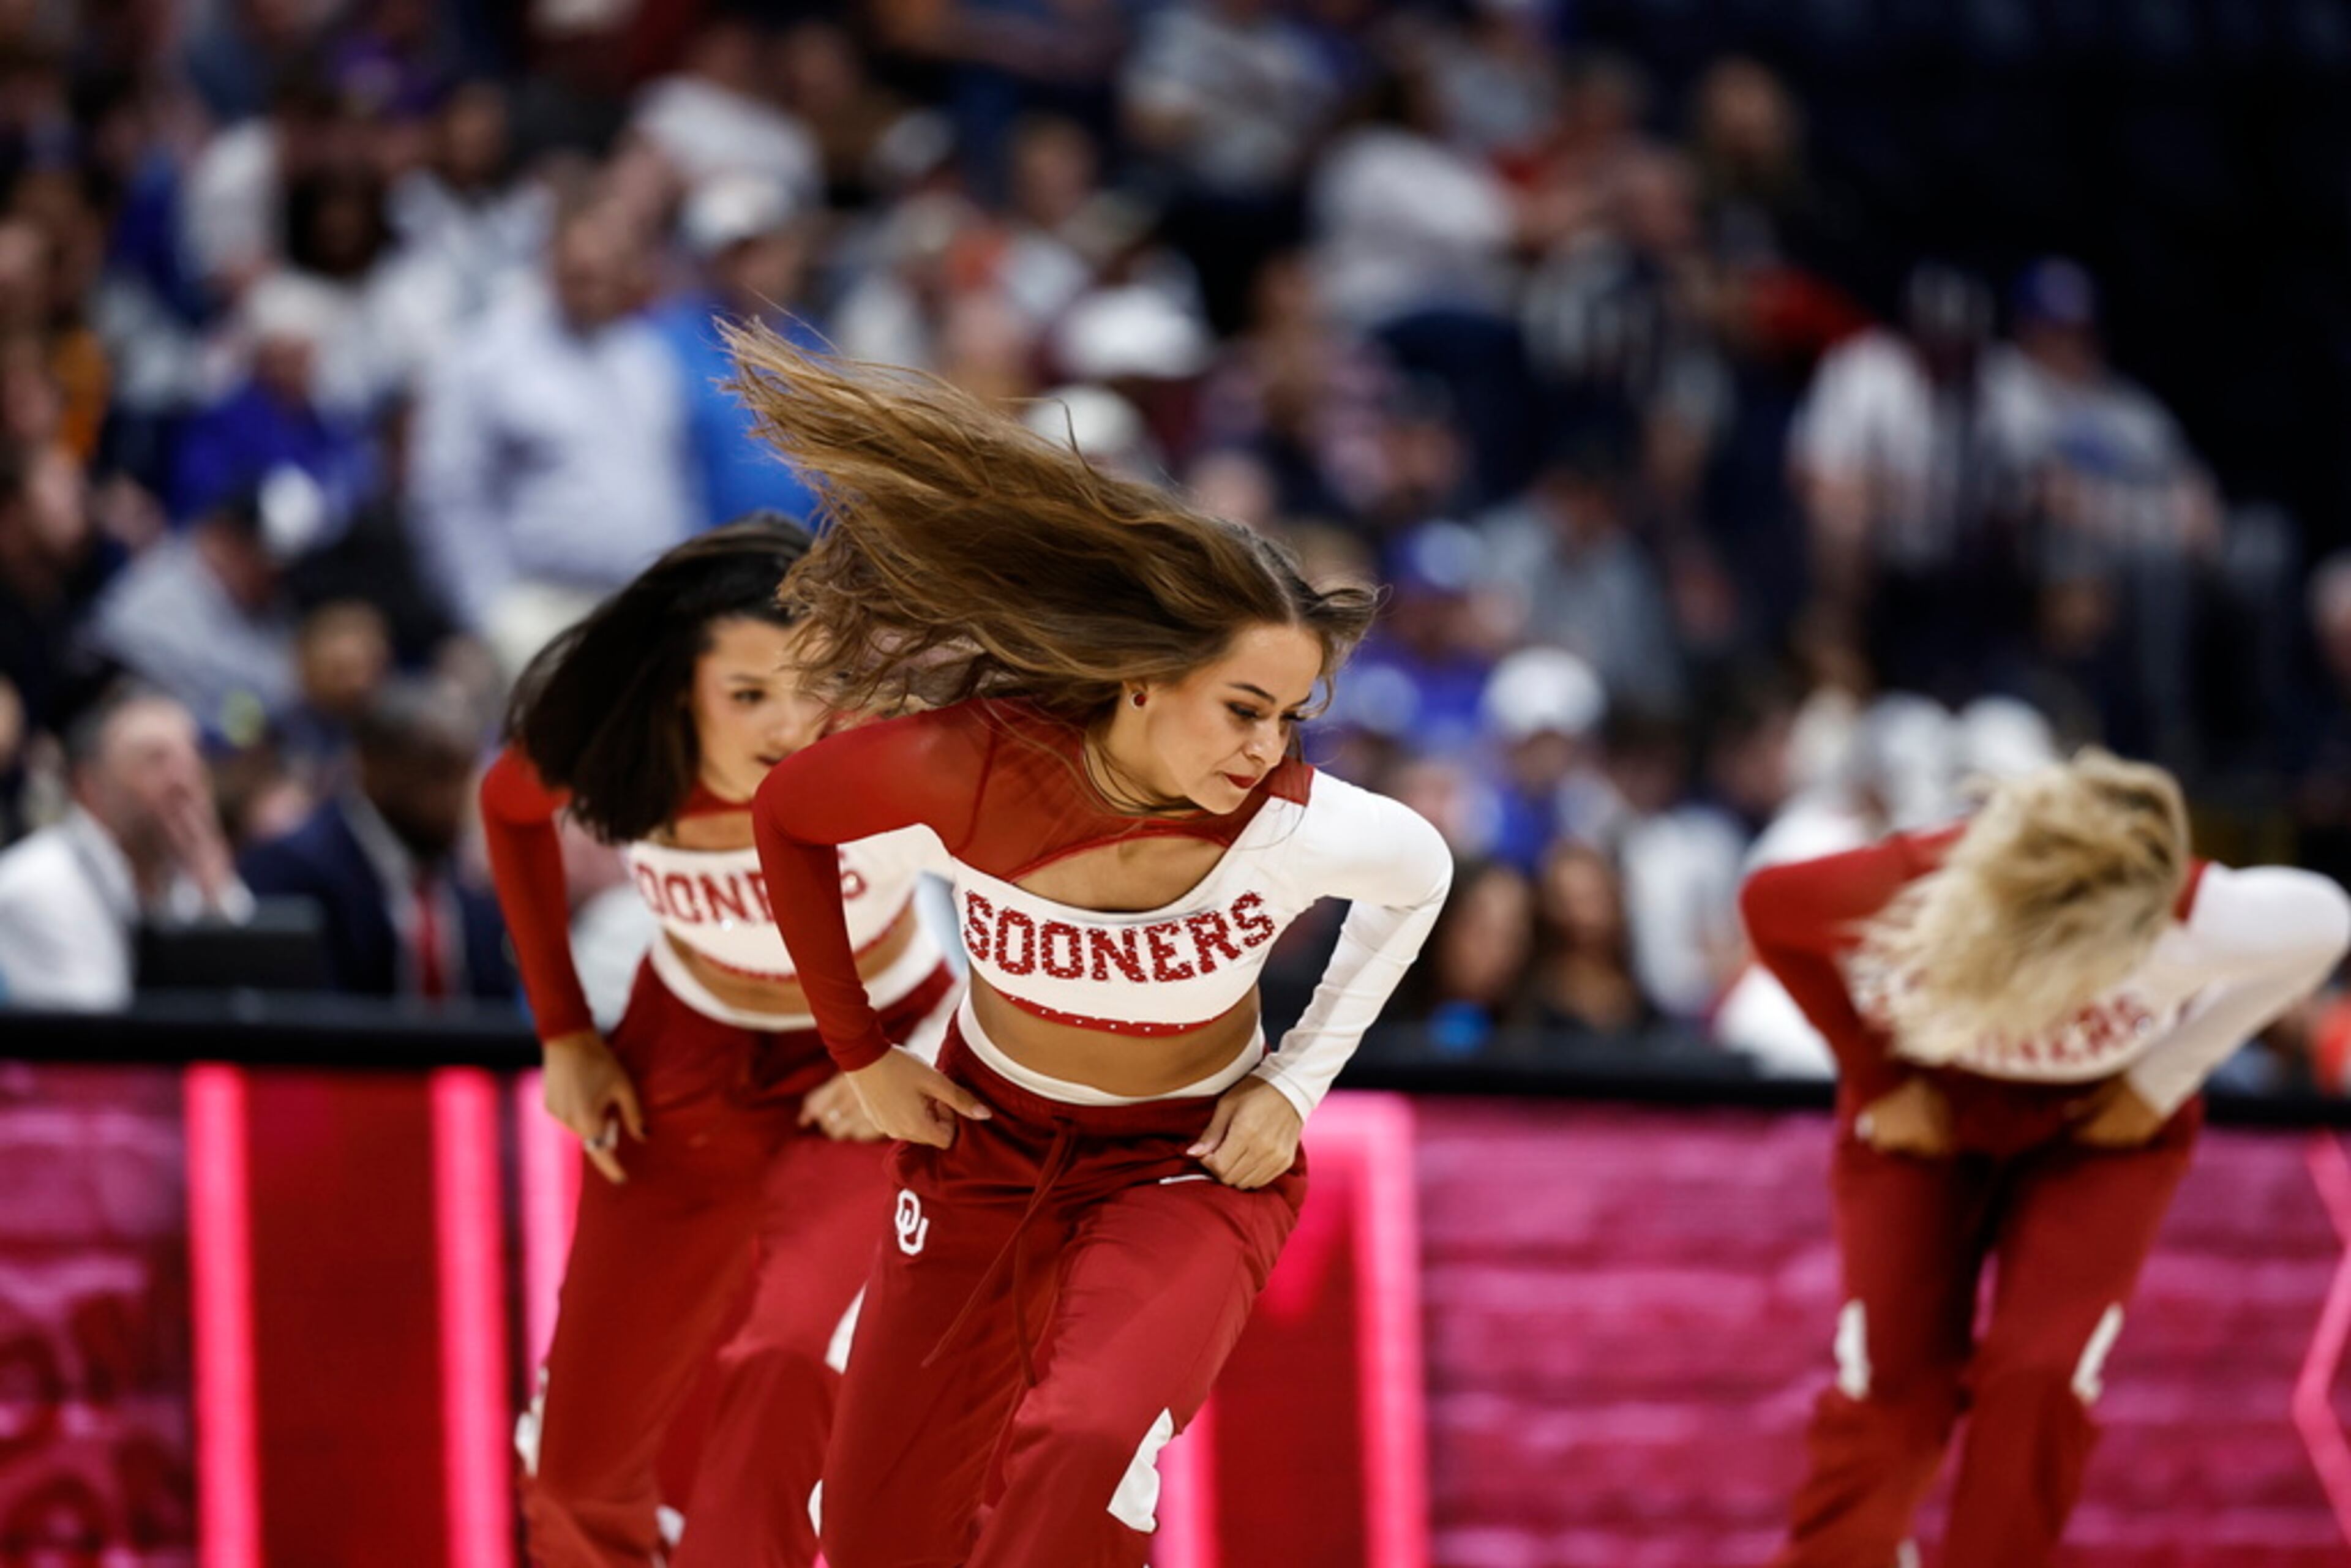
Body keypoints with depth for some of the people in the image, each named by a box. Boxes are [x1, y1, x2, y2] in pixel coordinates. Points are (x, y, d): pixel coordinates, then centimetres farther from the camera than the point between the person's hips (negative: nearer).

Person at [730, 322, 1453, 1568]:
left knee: (1084, 1448, -33)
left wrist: (1298, 1083, -4)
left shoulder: (1303, 830, -26)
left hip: (1191, 1170, -2)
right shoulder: (972, 768, -26)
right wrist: (860, 1055, -1)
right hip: (985, 1141, 2)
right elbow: (788, 812, -4)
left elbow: (1420, 875, 0)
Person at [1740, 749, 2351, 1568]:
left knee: (2041, 1381, -14)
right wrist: (1879, 1078, -11)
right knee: (1889, 1386, -4)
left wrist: (2164, 1079, -13)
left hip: (2098, 1128, 0)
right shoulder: (1896, 894, -40)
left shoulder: (2199, 922, -40)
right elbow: (1768, 905, -15)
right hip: (1931, 1113, 0)